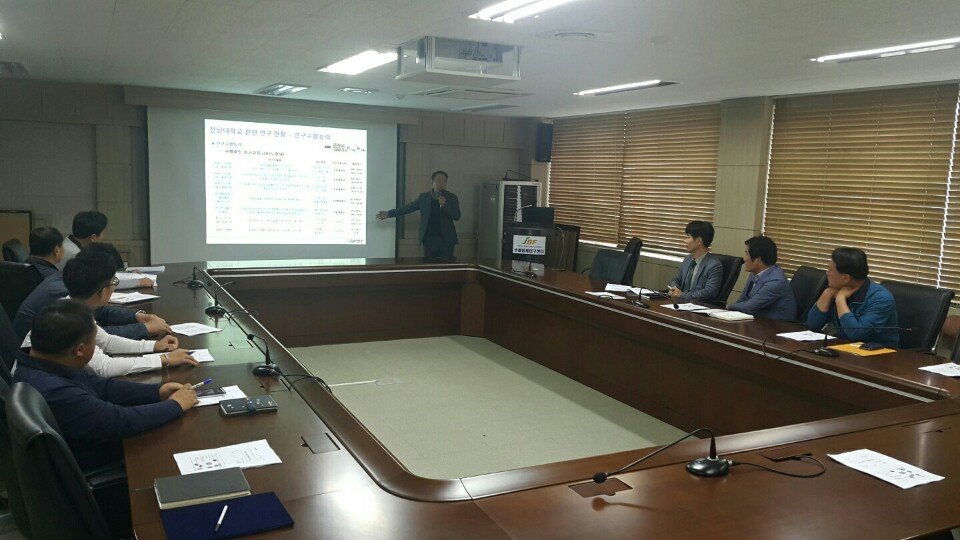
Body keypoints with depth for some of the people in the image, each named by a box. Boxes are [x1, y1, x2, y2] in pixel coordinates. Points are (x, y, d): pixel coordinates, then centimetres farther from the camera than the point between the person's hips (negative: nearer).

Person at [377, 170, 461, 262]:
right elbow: (409, 207, 12)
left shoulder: (452, 198, 3)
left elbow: (457, 216, -6)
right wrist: (389, 213, 11)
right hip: (429, 239, 1)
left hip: (446, 240, -1)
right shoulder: (424, 197, 8)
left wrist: (444, 205, -19)